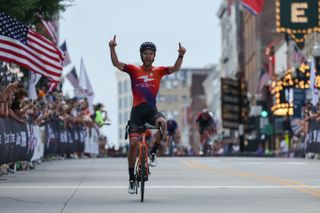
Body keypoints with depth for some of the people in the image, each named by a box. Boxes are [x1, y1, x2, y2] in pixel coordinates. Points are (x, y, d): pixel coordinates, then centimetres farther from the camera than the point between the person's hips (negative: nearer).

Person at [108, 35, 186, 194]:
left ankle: (153, 153, -10)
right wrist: (112, 48, -22)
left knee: (162, 123, -34)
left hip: (151, 109, 0)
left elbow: (175, 68, -6)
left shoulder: (158, 71, 6)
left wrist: (181, 55, -24)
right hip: (137, 110, 0)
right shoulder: (134, 70, 4)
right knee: (133, 143, -6)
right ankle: (132, 179, 6)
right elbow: (116, 64, -6)